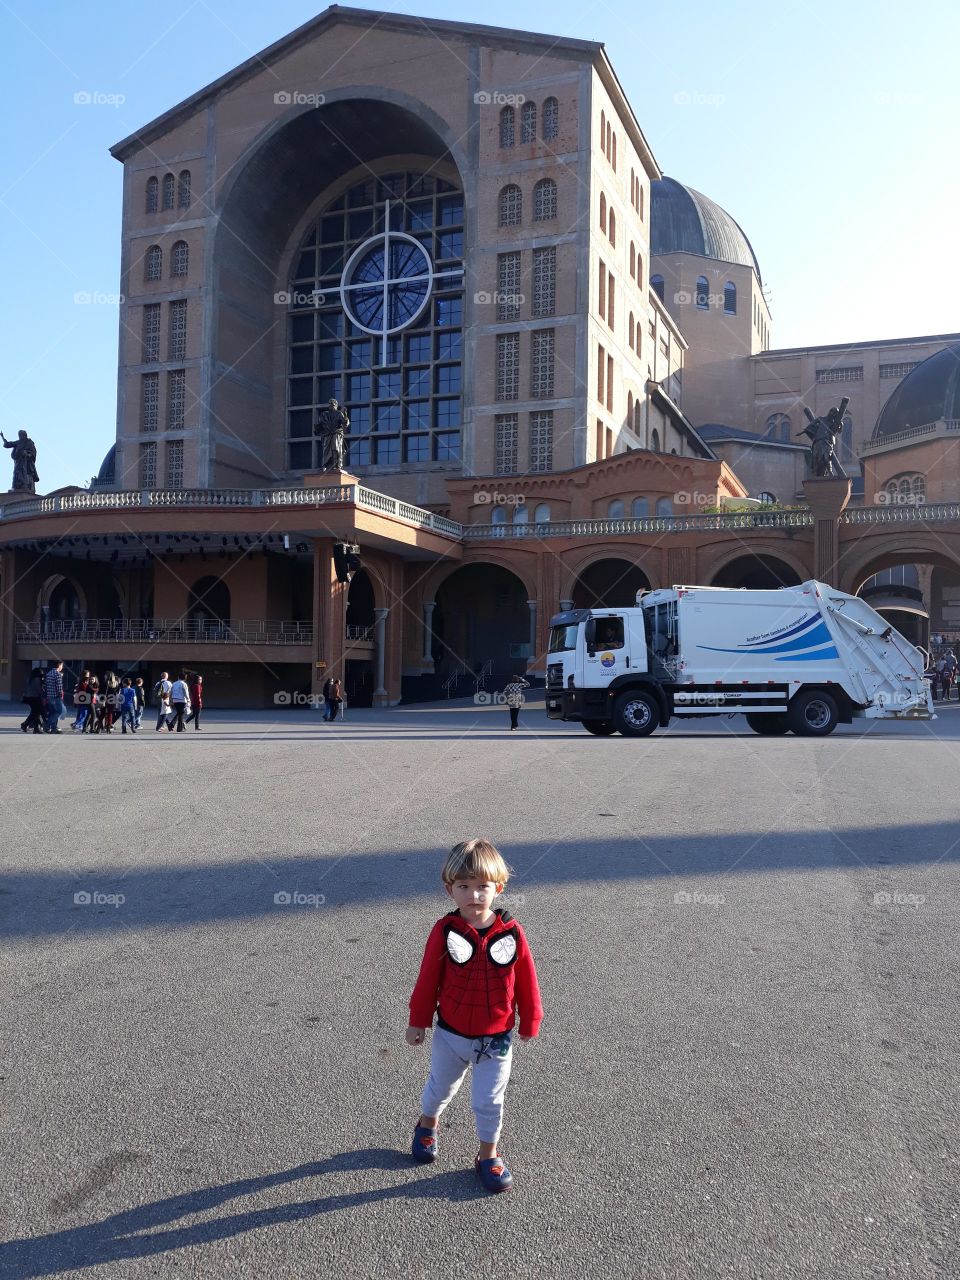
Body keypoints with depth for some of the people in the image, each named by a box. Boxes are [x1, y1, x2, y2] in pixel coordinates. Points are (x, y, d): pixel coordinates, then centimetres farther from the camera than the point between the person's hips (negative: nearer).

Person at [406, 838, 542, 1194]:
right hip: (450, 1035, 1)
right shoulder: (444, 931, -18)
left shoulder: (510, 932, -17)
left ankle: (488, 1156, 34)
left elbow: (526, 981, -5)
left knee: (489, 1102, 11)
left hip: (496, 1040, -1)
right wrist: (418, 1021, 1)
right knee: (440, 1088, 24)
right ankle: (427, 1124, 53)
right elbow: (428, 979, -7)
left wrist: (529, 1022, 4)